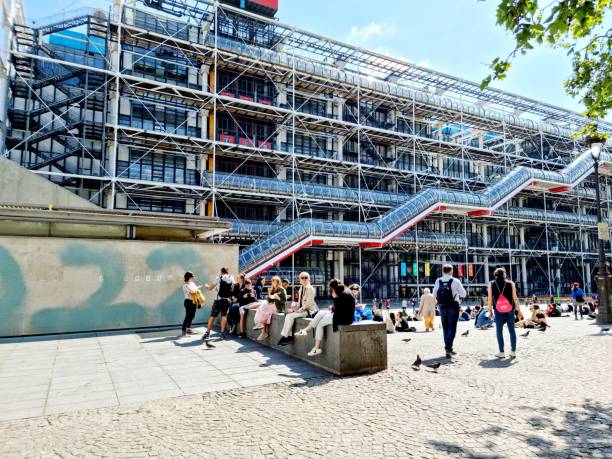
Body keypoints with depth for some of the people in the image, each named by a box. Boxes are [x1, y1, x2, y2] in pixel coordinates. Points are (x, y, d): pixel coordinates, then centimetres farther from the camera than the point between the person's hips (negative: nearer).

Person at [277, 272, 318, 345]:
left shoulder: (310, 288, -11)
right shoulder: (301, 288, 14)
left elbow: (309, 303, -17)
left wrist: (299, 310, -17)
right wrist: (296, 308, 1)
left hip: (309, 310, -8)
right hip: (302, 309, 8)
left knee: (290, 316, -21)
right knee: (288, 315, -10)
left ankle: (284, 336, -10)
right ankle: (289, 336, -10)